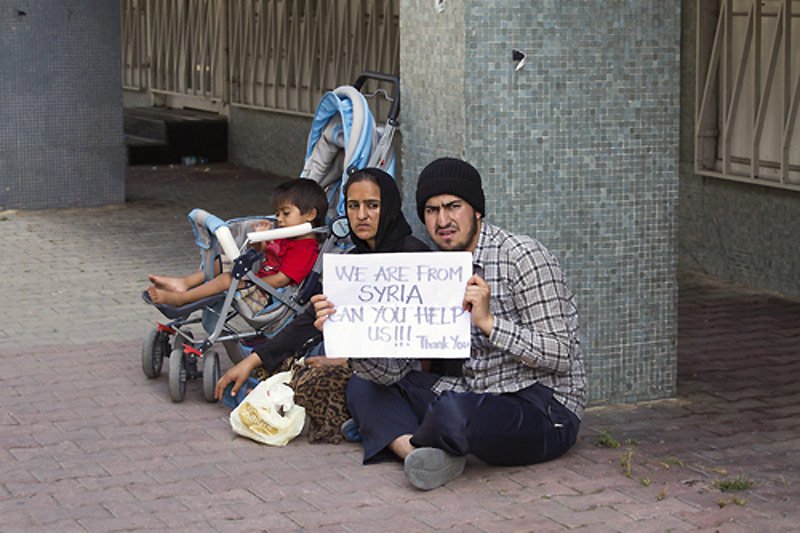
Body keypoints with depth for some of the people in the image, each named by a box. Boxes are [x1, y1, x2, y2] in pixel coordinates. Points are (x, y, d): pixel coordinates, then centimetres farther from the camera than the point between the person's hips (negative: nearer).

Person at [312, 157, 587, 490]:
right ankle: (426, 458, -19)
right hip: (479, 397, 8)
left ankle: (408, 444, -3)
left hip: (545, 409, -8)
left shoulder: (523, 257, -13)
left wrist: (488, 321, -27)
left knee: (454, 411, -38)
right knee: (363, 387, 6)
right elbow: (392, 368, 2)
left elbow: (560, 356, -18)